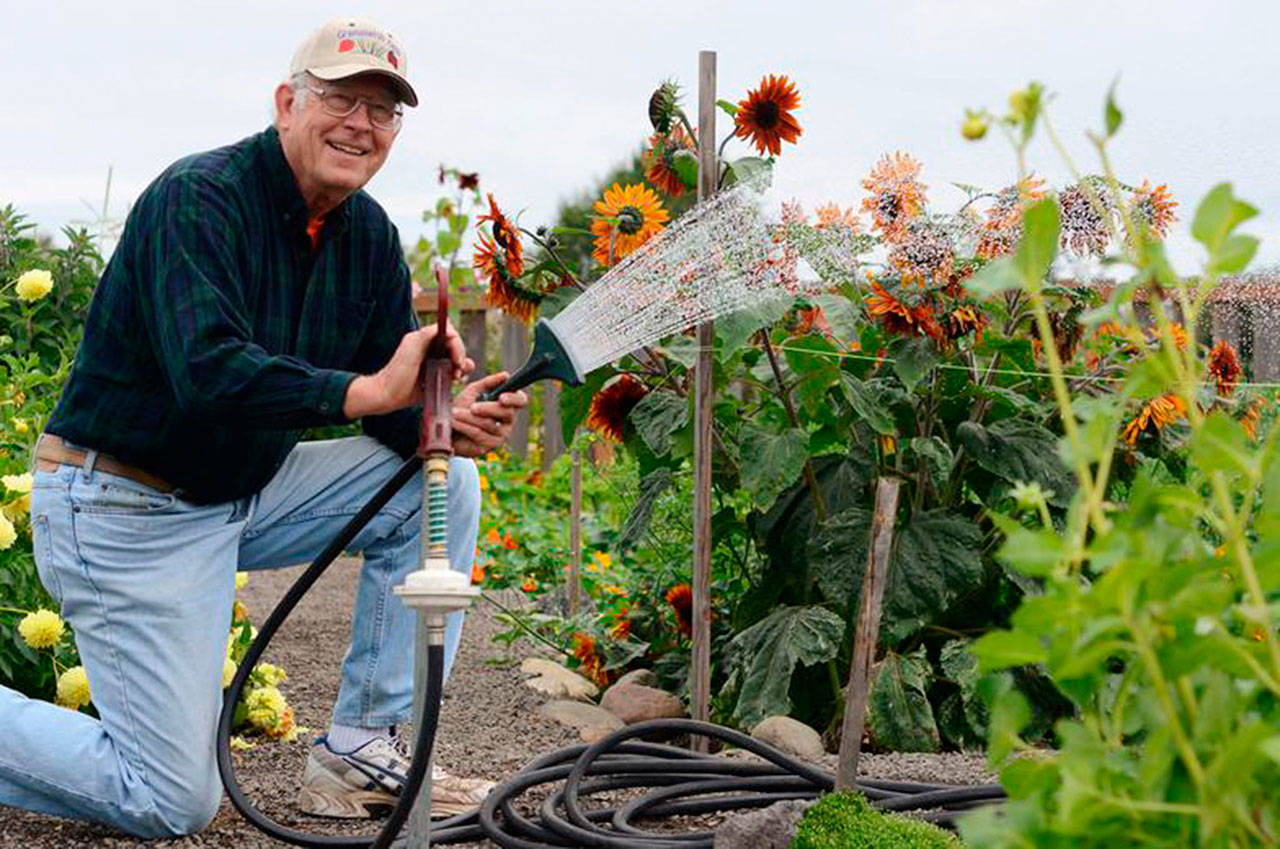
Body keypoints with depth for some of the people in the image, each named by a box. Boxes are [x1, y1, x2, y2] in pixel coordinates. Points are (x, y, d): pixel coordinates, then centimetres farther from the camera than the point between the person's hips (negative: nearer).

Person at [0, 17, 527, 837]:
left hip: (245, 491, 8)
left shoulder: (368, 233, 3)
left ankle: (362, 748, 0)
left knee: (443, 482, -5)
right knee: (175, 802, -9)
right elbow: (207, 373, -35)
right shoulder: (199, 199, -21)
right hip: (128, 513, -8)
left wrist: (447, 421, -21)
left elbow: (394, 400, 2)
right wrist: (365, 391, -42)